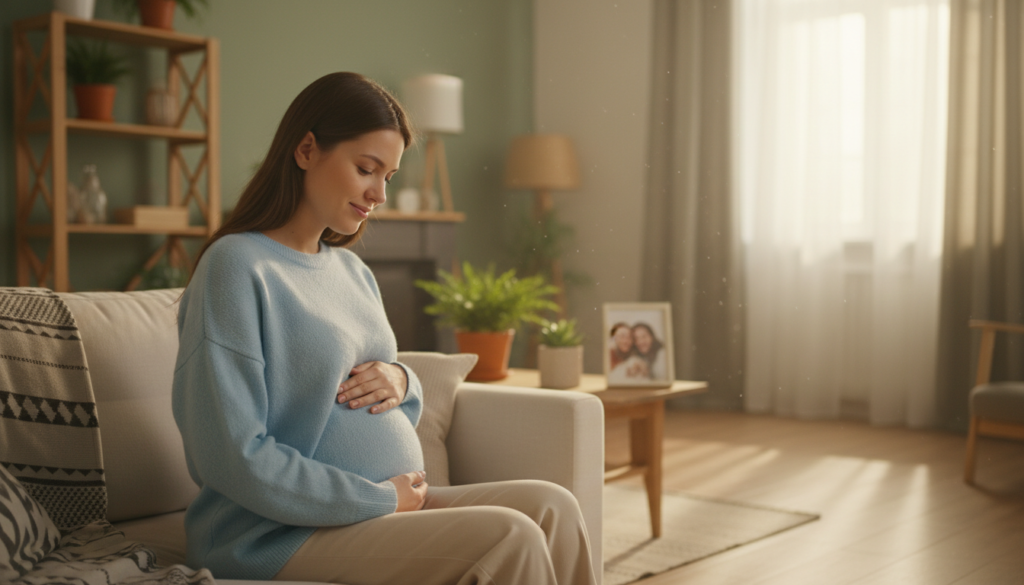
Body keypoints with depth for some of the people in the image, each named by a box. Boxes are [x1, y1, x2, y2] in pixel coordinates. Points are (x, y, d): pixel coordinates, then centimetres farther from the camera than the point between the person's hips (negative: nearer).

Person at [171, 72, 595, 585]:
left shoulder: (352, 270, 14)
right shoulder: (237, 266, -12)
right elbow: (235, 457, -19)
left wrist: (400, 382, -1)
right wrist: (382, 499, -15)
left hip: (393, 505, 8)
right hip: (280, 533, -8)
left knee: (551, 508, -11)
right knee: (507, 539, -23)